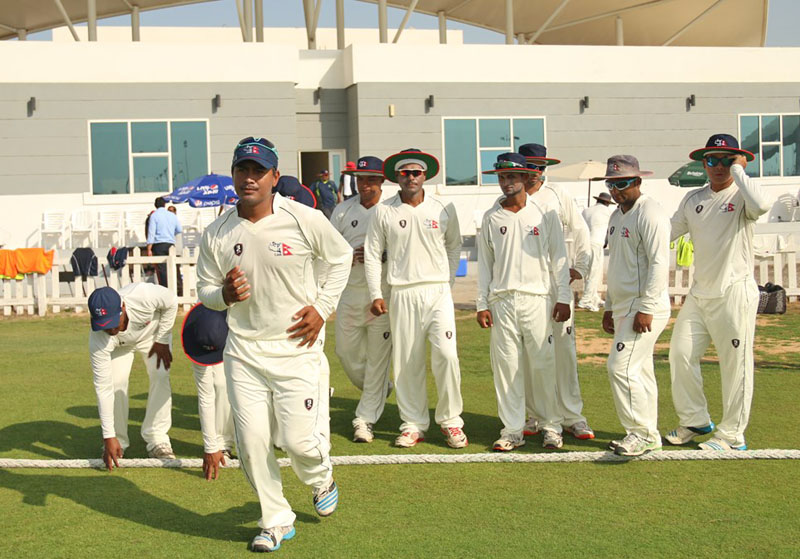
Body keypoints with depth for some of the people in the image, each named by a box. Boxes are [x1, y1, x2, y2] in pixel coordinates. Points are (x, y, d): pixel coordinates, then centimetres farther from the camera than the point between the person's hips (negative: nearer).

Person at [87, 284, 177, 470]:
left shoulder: (143, 295, -46)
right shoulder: (98, 340, -40)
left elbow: (171, 302, -21)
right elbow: (103, 388, -35)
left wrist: (162, 340, -18)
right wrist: (108, 436, -35)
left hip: (152, 332, 0)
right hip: (120, 345, 0)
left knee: (161, 377, -17)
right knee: (116, 382, -19)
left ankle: (157, 439, -6)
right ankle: (118, 442, -1)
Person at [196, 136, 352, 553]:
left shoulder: (303, 220, -8)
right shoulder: (216, 233, -1)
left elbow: (341, 257, 7)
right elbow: (204, 288, 10)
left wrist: (322, 307, -1)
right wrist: (224, 294, -14)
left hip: (295, 348, -2)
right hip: (243, 352, 3)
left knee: (298, 439, -5)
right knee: (251, 443, 1)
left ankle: (321, 480, 32)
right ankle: (276, 521, 22)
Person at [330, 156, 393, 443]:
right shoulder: (343, 210, 8)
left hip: (383, 294, -4)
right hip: (349, 292, 4)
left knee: (377, 357, -3)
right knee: (346, 352, 12)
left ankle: (365, 419, 5)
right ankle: (378, 391, 38)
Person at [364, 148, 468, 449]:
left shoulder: (443, 208, 6)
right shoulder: (384, 211, 3)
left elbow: (454, 246, 19)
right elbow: (372, 255, 5)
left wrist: (448, 279, 10)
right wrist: (376, 295, 0)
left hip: (438, 291, 0)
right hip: (402, 294, 0)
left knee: (446, 355, -11)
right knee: (407, 361, 2)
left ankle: (450, 420, 5)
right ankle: (413, 424, 14)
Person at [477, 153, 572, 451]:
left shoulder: (544, 214, 5)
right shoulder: (491, 218, 9)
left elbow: (558, 257, 6)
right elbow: (484, 263, 11)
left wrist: (563, 298, 0)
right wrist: (482, 304, 6)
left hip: (537, 299, -2)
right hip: (501, 301, 2)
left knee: (543, 365, -1)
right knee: (506, 365, 1)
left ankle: (551, 426, 11)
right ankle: (512, 429, 9)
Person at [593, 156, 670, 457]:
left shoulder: (650, 214, -12)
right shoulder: (617, 216, 17)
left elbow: (659, 264, -19)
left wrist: (646, 308, -23)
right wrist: (609, 307, 22)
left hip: (645, 308, -9)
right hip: (624, 307, 9)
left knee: (622, 367, -14)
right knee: (639, 370, 11)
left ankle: (642, 433, -5)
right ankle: (647, 435, 18)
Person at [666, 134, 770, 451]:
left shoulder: (741, 196, -7)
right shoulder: (694, 199, 12)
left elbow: (761, 205, -31)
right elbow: (668, 232, 17)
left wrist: (738, 169, -18)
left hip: (735, 293, -6)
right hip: (699, 293, 7)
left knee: (735, 365, -1)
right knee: (681, 354, 6)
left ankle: (732, 435, 9)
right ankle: (695, 420, 23)